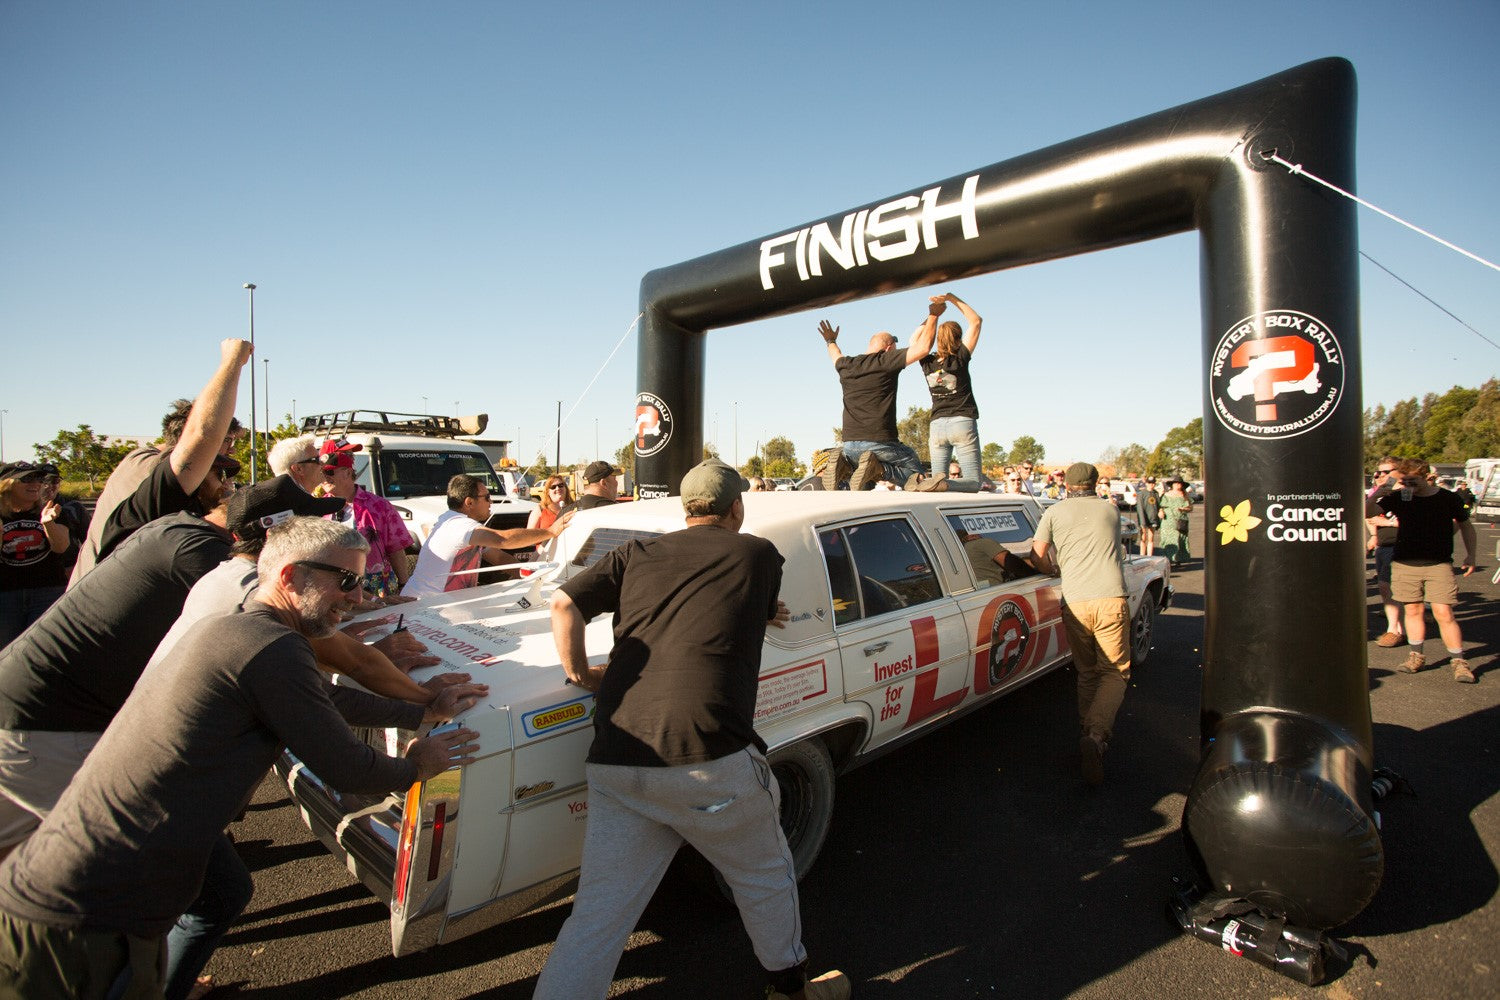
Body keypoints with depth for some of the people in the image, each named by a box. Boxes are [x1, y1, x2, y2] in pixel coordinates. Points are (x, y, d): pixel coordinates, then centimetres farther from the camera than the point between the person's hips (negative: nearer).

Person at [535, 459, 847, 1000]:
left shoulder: (636, 554, 12)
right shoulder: (759, 555, 7)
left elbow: (563, 602, 1)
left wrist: (580, 673, 13)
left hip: (613, 766, 3)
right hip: (708, 762, -3)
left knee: (597, 919, 14)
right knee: (766, 877, 24)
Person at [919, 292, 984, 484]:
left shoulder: (927, 362, 1)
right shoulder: (960, 359, -7)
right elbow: (976, 321, -1)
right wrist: (952, 299, -2)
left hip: (936, 425, 4)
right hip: (962, 423, -4)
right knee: (972, 482, -3)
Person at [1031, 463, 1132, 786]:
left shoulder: (1054, 513, 10)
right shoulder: (1110, 510, 17)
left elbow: (1037, 557, 7)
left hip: (1075, 602, 0)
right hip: (1111, 598, 0)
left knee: (1087, 674, 19)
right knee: (1115, 672, 9)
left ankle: (1089, 735, 17)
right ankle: (1097, 735, -13)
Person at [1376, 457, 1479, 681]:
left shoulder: (1448, 499, 0)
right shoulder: (1398, 498, 0)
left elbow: (1466, 525, 14)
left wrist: (1470, 555, 8)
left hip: (1439, 564, -1)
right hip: (1405, 563, 1)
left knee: (1444, 613, -6)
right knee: (1413, 610, 9)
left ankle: (1459, 661, 5)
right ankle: (1417, 655, 21)